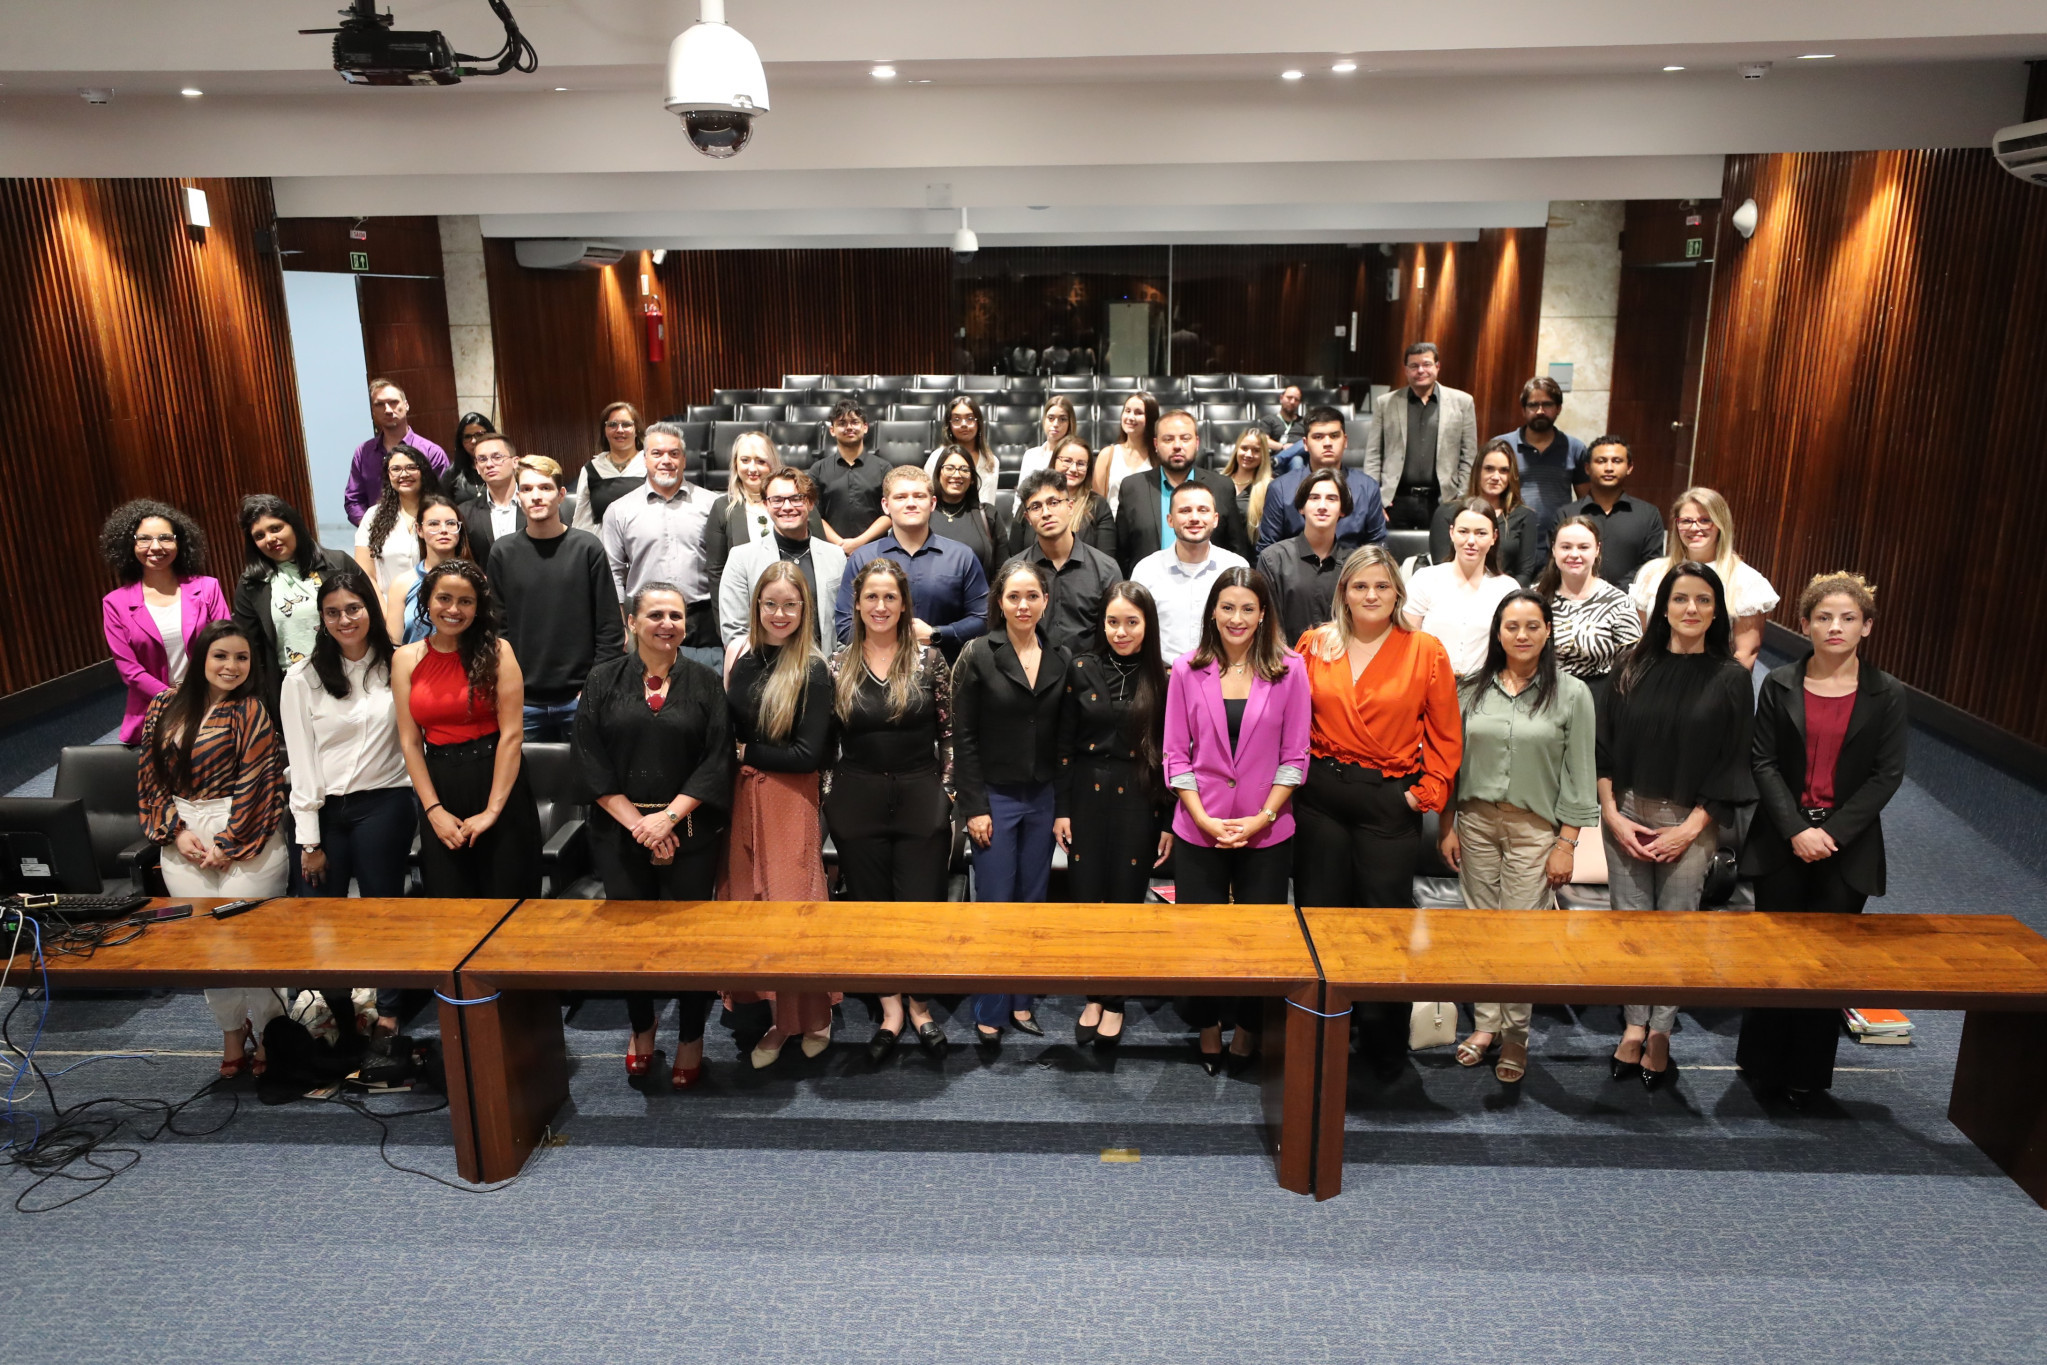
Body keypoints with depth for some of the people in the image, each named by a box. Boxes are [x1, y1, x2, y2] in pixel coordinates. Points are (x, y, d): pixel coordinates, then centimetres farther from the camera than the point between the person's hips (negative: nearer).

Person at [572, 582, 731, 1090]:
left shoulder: (704, 682, 2)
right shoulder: (605, 680, 3)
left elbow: (717, 759, -3)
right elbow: (588, 758, -2)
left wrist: (669, 816, -13)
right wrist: (637, 822, -10)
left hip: (689, 832, -1)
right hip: (619, 832, 1)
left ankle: (691, 1038, 21)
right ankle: (641, 1028, 31)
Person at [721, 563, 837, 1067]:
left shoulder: (813, 670, -10)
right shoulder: (741, 655, 6)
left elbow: (808, 755, -13)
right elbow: (725, 729, 11)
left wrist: (747, 753, -5)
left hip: (790, 802, -5)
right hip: (740, 798, 5)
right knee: (747, 905, 8)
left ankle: (810, 1017, 20)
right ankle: (767, 1020, 21)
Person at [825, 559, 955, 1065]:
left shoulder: (929, 658, -2)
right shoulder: (838, 664, 3)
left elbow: (948, 731, 1)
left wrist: (947, 792, -2)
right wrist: (829, 797, 3)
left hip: (921, 798, -1)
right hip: (857, 802, 2)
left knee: (922, 905, 1)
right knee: (870, 904, 9)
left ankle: (919, 1002, 23)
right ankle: (889, 1009, 25)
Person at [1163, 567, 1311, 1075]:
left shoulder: (1290, 671, -2)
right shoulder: (1187, 671, 0)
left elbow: (1294, 757, -2)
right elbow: (1176, 754, 0)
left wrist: (1262, 817, -10)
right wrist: (1204, 818, -9)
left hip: (1267, 833, 0)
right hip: (1199, 829, 1)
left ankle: (1248, 1029, 29)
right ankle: (1207, 1029, 28)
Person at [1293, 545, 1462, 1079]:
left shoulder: (1426, 651, -1)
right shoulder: (1315, 645, 5)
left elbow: (1446, 736, 1)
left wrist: (1426, 794, -5)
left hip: (1390, 800, -2)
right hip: (1321, 796, 2)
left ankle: (1385, 1049, 20)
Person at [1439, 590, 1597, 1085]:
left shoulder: (1571, 694, -3)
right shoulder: (1474, 689, 4)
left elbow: (1578, 775, -3)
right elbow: (1453, 761, 8)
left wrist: (1566, 844, -6)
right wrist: (1448, 826, 5)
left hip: (1535, 827, -3)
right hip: (1476, 821, 3)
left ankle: (1515, 1034, 15)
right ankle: (1485, 1023, 22)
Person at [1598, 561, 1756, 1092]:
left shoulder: (1730, 678, -3)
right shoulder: (1635, 666, 2)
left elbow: (1733, 764, -3)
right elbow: (1605, 743, 4)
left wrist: (1688, 830, -10)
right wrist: (1612, 814, -6)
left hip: (1690, 824, -2)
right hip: (1625, 817, 2)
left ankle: (1659, 1032, 19)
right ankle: (1635, 1024, 18)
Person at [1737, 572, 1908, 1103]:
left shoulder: (1886, 695, -2)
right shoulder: (1779, 685, -1)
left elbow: (1886, 775, -4)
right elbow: (1763, 762, -3)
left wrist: (1831, 832, -13)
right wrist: (1797, 830, -13)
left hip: (1848, 846, 0)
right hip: (1782, 841, 0)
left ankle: (1806, 1073, 20)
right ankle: (1762, 1064, 23)